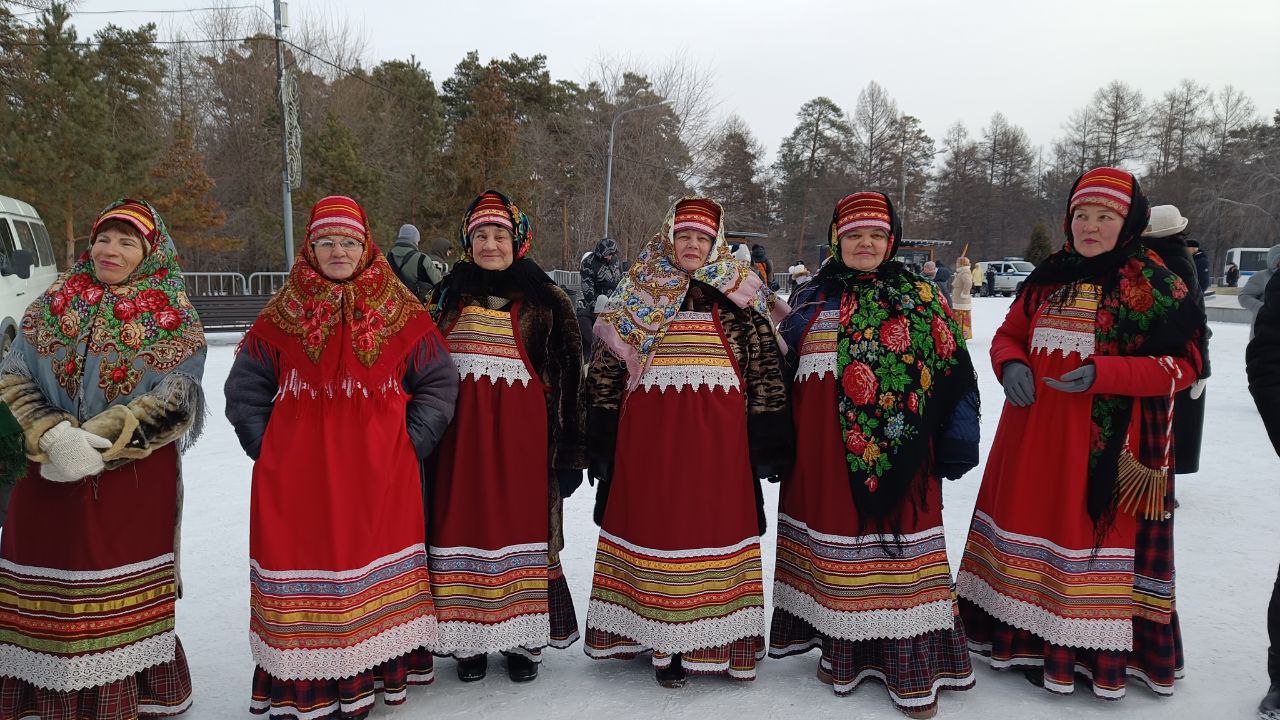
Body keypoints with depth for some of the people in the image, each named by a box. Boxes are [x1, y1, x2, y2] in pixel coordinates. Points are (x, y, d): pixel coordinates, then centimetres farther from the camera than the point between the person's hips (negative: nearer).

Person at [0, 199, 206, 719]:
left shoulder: (173, 319, 0)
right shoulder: (53, 305, 9)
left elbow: (173, 402, -8)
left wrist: (101, 445, -16)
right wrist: (53, 437, -13)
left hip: (136, 482, -2)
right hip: (46, 478, 3)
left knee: (125, 594, 2)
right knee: (46, 594, 7)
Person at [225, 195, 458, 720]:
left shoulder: (402, 313, 4)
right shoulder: (281, 314, 6)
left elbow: (438, 383, 6)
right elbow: (245, 390, 12)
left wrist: (409, 443, -2)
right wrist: (268, 449, 2)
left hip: (380, 478, 0)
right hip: (297, 478, 1)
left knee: (376, 568, 4)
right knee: (305, 567, 2)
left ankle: (374, 675, 19)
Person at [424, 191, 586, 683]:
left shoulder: (545, 301, 2)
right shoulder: (447, 296, 11)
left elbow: (568, 380, 1)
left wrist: (567, 452, -3)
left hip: (521, 434, -2)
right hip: (459, 434, 2)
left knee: (522, 523, 2)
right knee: (464, 524, 4)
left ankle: (523, 639, 17)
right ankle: (469, 638, 18)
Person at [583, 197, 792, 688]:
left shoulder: (742, 300, 4)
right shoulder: (635, 298, 5)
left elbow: (766, 374, 4)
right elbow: (605, 373, 5)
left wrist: (768, 443, -1)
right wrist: (602, 445, 2)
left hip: (717, 441, 0)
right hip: (649, 438, 1)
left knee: (713, 527, 4)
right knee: (653, 529, 5)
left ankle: (710, 641, 19)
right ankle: (663, 643, 19)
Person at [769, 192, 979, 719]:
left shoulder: (918, 296, 4)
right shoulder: (812, 298, 11)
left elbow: (951, 371, 2)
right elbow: (785, 367, 15)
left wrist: (956, 439, -5)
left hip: (896, 446, -2)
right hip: (823, 444, 3)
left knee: (897, 538, -1)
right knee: (835, 534, 8)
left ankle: (911, 666, 8)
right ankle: (841, 647, 22)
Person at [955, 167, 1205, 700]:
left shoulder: (1155, 285, -5)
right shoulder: (1048, 278, 8)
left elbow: (1183, 364, -8)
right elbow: (1008, 335, 14)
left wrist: (1102, 373, -22)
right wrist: (1011, 366, -9)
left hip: (1112, 445, -4)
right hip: (1035, 434, 5)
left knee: (1097, 532, -1)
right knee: (1030, 520, 10)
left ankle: (1094, 652, 15)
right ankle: (1025, 633, 26)